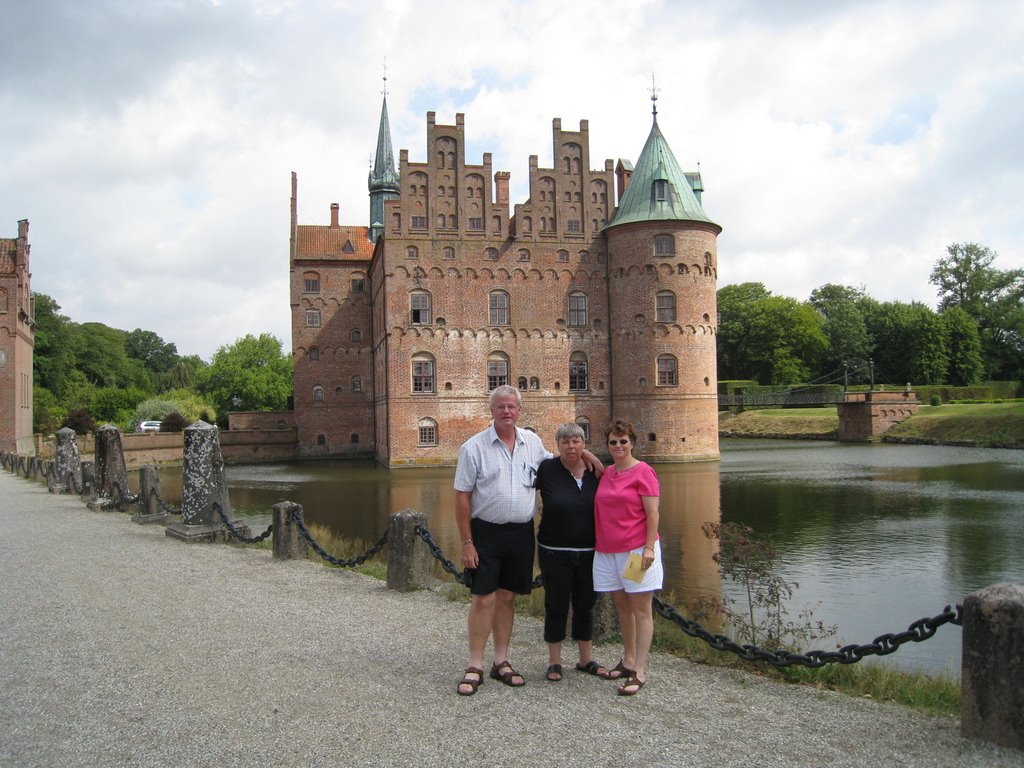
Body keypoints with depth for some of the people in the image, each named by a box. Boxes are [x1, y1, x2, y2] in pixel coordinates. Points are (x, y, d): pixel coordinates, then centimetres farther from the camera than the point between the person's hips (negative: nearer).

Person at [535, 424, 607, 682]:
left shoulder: (594, 472, 0)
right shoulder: (547, 469, -10)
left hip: (589, 553, 3)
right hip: (555, 553, -3)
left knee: (586, 605, 13)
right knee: (556, 605, 6)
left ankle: (586, 659, 28)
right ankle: (554, 662, 21)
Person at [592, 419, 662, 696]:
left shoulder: (643, 471, -8)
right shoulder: (606, 474, 10)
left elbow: (652, 514, -11)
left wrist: (649, 547, -17)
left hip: (637, 550, -6)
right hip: (608, 551, 7)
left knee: (641, 610, 0)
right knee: (622, 607, 16)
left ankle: (639, 671, 4)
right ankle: (627, 661, 28)